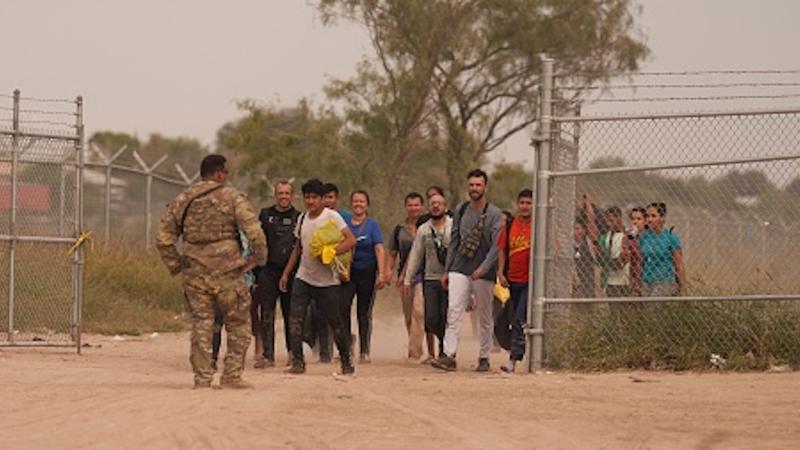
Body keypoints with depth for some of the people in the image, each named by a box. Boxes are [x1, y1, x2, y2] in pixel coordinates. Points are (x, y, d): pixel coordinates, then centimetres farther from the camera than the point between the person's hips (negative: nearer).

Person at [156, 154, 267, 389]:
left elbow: (163, 239, 9)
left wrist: (176, 266, 15)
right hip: (227, 273, -4)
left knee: (201, 325, 9)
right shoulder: (233, 198, -4)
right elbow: (255, 233, -13)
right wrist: (258, 259, 1)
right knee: (238, 325, 9)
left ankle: (202, 377, 6)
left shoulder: (182, 201, 9)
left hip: (195, 274, 4)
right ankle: (232, 375, 6)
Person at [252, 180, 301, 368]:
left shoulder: (298, 218, 8)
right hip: (268, 270, 0)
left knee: (290, 313, 5)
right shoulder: (265, 215, 9)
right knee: (267, 313, -6)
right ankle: (267, 354, -6)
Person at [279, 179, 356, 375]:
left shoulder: (331, 216, -8)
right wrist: (286, 273, 17)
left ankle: (346, 361, 18)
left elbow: (351, 240, -16)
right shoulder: (302, 218, 11)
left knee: (335, 322, 3)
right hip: (302, 278, 5)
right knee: (295, 320, -10)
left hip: (327, 280, -5)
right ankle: (297, 362, -7)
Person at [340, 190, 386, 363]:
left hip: (367, 272, -1)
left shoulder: (372, 225, 2)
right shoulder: (344, 224, 7)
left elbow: (379, 250, -5)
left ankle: (364, 352, 9)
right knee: (342, 306, -16)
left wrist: (381, 274, -14)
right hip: (348, 271, 1)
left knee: (364, 313, 3)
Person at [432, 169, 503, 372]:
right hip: (459, 270, 3)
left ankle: (484, 357, 15)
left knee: (485, 317, 5)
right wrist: (446, 270, 13)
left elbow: (497, 245, -11)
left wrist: (483, 268, -23)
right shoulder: (461, 211, 12)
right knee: (454, 310, -11)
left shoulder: (494, 214, -4)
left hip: (483, 274, -3)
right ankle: (449, 356, -17)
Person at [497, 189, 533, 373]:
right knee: (518, 320, 15)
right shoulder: (510, 226, 8)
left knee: (520, 320, -14)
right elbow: (502, 249, 15)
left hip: (531, 282, -5)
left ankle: (513, 358, -17)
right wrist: (501, 272, 5)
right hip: (513, 280, 5)